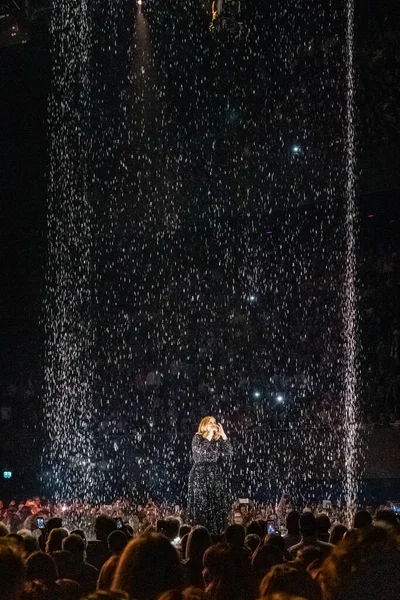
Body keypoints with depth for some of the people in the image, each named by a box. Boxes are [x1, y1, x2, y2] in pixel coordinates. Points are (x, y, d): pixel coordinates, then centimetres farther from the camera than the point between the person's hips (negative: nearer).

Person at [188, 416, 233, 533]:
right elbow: (202, 450, -20)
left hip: (217, 475, 5)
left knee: (219, 505, 0)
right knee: (202, 506, -7)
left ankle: (217, 534, 3)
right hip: (201, 475, -5)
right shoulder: (197, 438, 0)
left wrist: (223, 434, -4)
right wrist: (210, 434, -14)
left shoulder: (218, 439, 14)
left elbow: (229, 452, 1)